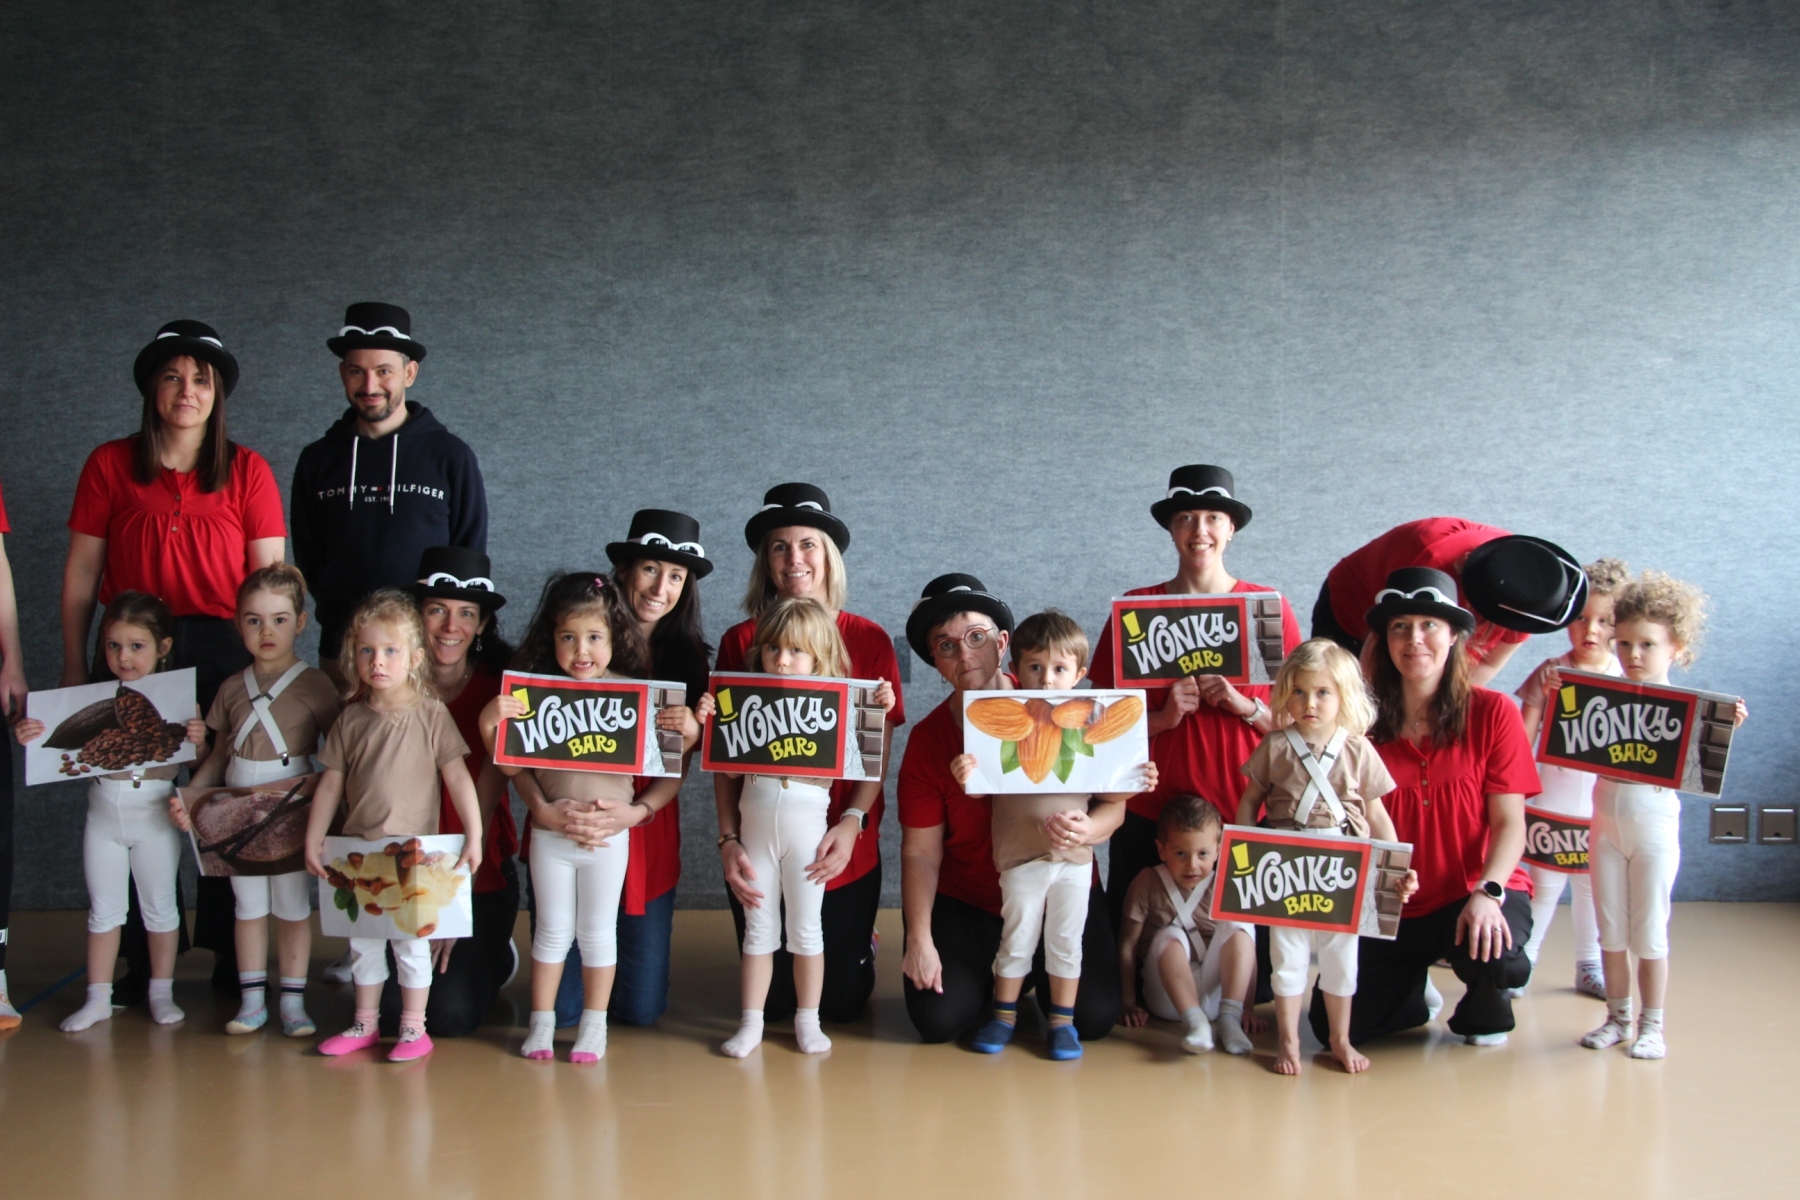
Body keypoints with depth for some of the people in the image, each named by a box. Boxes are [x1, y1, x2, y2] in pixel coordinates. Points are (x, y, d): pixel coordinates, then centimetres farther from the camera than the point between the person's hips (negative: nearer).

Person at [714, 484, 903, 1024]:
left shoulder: (868, 640, -3)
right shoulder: (740, 641, -1)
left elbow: (878, 751, -3)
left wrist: (851, 824, -17)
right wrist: (728, 839, -12)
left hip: (844, 852, -1)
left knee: (841, 1000, 8)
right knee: (774, 998, 9)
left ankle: (859, 950, 41)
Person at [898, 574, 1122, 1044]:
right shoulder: (927, 740, -8)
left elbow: (1113, 802, -11)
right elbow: (921, 851, -8)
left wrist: (1087, 829, -34)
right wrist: (919, 940, -16)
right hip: (967, 901, 1)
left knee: (1093, 1017, -14)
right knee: (938, 1019, -14)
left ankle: (1037, 970, 21)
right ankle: (998, 979, 21)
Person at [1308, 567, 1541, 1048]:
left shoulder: (1493, 712, -6)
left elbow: (1509, 823, -10)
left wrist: (1488, 892, -25)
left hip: (1477, 894, -2)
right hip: (1392, 905, 2)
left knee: (1490, 955, -36)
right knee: (1335, 1025, -11)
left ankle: (1485, 1010, 5)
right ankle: (1416, 990, 25)